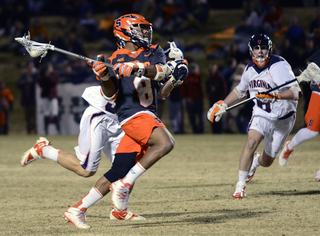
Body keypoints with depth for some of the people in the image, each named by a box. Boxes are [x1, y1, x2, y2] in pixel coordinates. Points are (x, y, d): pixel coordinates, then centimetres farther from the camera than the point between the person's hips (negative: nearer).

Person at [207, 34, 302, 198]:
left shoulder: (279, 66, -22)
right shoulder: (250, 69, -4)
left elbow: (296, 93, -31)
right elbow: (239, 90, 18)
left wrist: (275, 96, -45)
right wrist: (222, 105, 12)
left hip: (283, 119, -2)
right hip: (261, 115, 2)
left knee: (267, 161, 7)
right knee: (252, 142, -27)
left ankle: (255, 161, 47)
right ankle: (241, 186, -17)